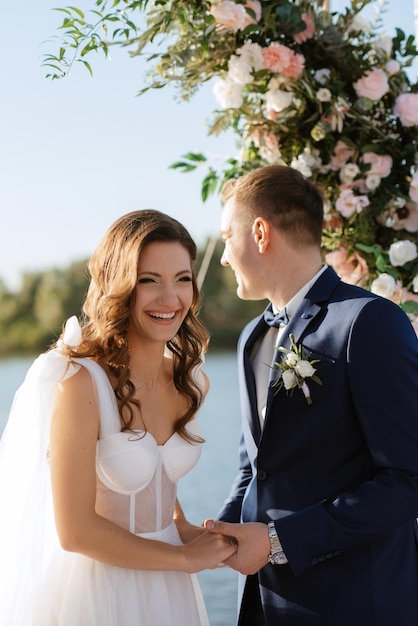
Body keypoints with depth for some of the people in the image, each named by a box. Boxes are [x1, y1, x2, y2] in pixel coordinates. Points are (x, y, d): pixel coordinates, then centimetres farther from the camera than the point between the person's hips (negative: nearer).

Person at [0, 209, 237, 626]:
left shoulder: (190, 383, -2)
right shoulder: (79, 381, -21)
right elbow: (75, 531, -21)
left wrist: (181, 527, -3)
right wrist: (185, 557, -12)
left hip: (168, 591, 6)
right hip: (96, 590, -6)